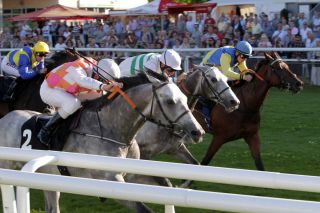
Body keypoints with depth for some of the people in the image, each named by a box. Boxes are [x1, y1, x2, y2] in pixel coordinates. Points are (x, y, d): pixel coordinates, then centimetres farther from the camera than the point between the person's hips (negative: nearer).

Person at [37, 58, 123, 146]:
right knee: (73, 103, -33)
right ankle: (45, 131, -19)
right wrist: (103, 86, -72)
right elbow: (83, 80, -58)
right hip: (48, 90, -9)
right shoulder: (78, 69, -35)